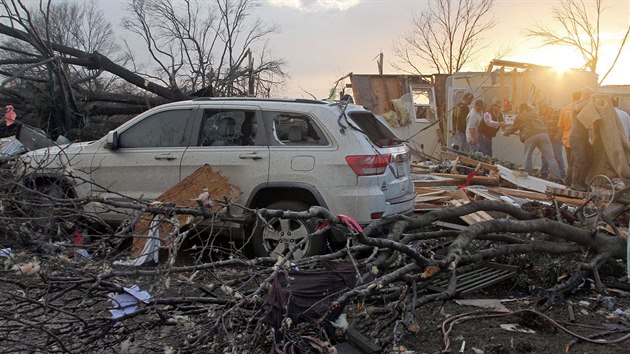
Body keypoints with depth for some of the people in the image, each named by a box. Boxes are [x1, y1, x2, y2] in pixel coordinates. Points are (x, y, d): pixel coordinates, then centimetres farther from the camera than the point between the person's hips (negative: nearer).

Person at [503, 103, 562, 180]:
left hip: (530, 137, -2)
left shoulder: (519, 117, 16)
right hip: (543, 134, 2)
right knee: (550, 157, -2)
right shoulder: (534, 113, 25)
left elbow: (514, 127, 27)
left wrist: (506, 132, 46)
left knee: (528, 157, 16)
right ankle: (557, 178, -8)